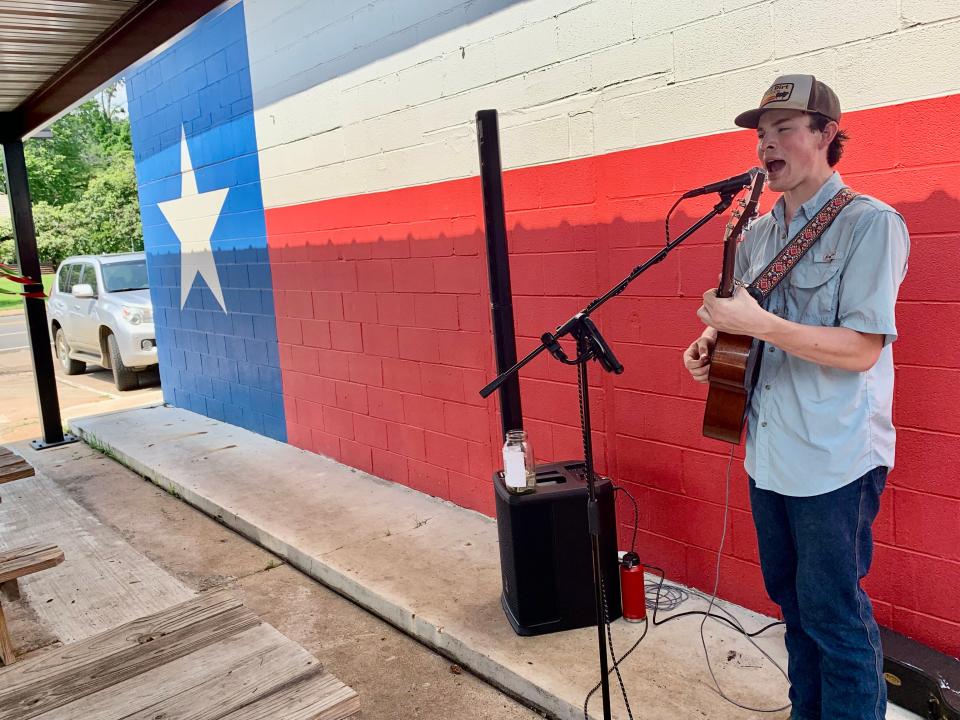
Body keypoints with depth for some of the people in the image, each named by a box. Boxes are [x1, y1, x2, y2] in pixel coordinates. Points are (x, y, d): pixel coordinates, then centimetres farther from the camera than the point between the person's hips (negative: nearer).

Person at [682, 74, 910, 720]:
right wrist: (711, 340, 0)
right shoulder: (756, 233, 9)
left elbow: (861, 349, -21)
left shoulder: (871, 223, -13)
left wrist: (759, 323, -26)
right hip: (769, 452, 7)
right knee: (791, 599, 20)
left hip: (836, 460, -7)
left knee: (833, 613, 4)